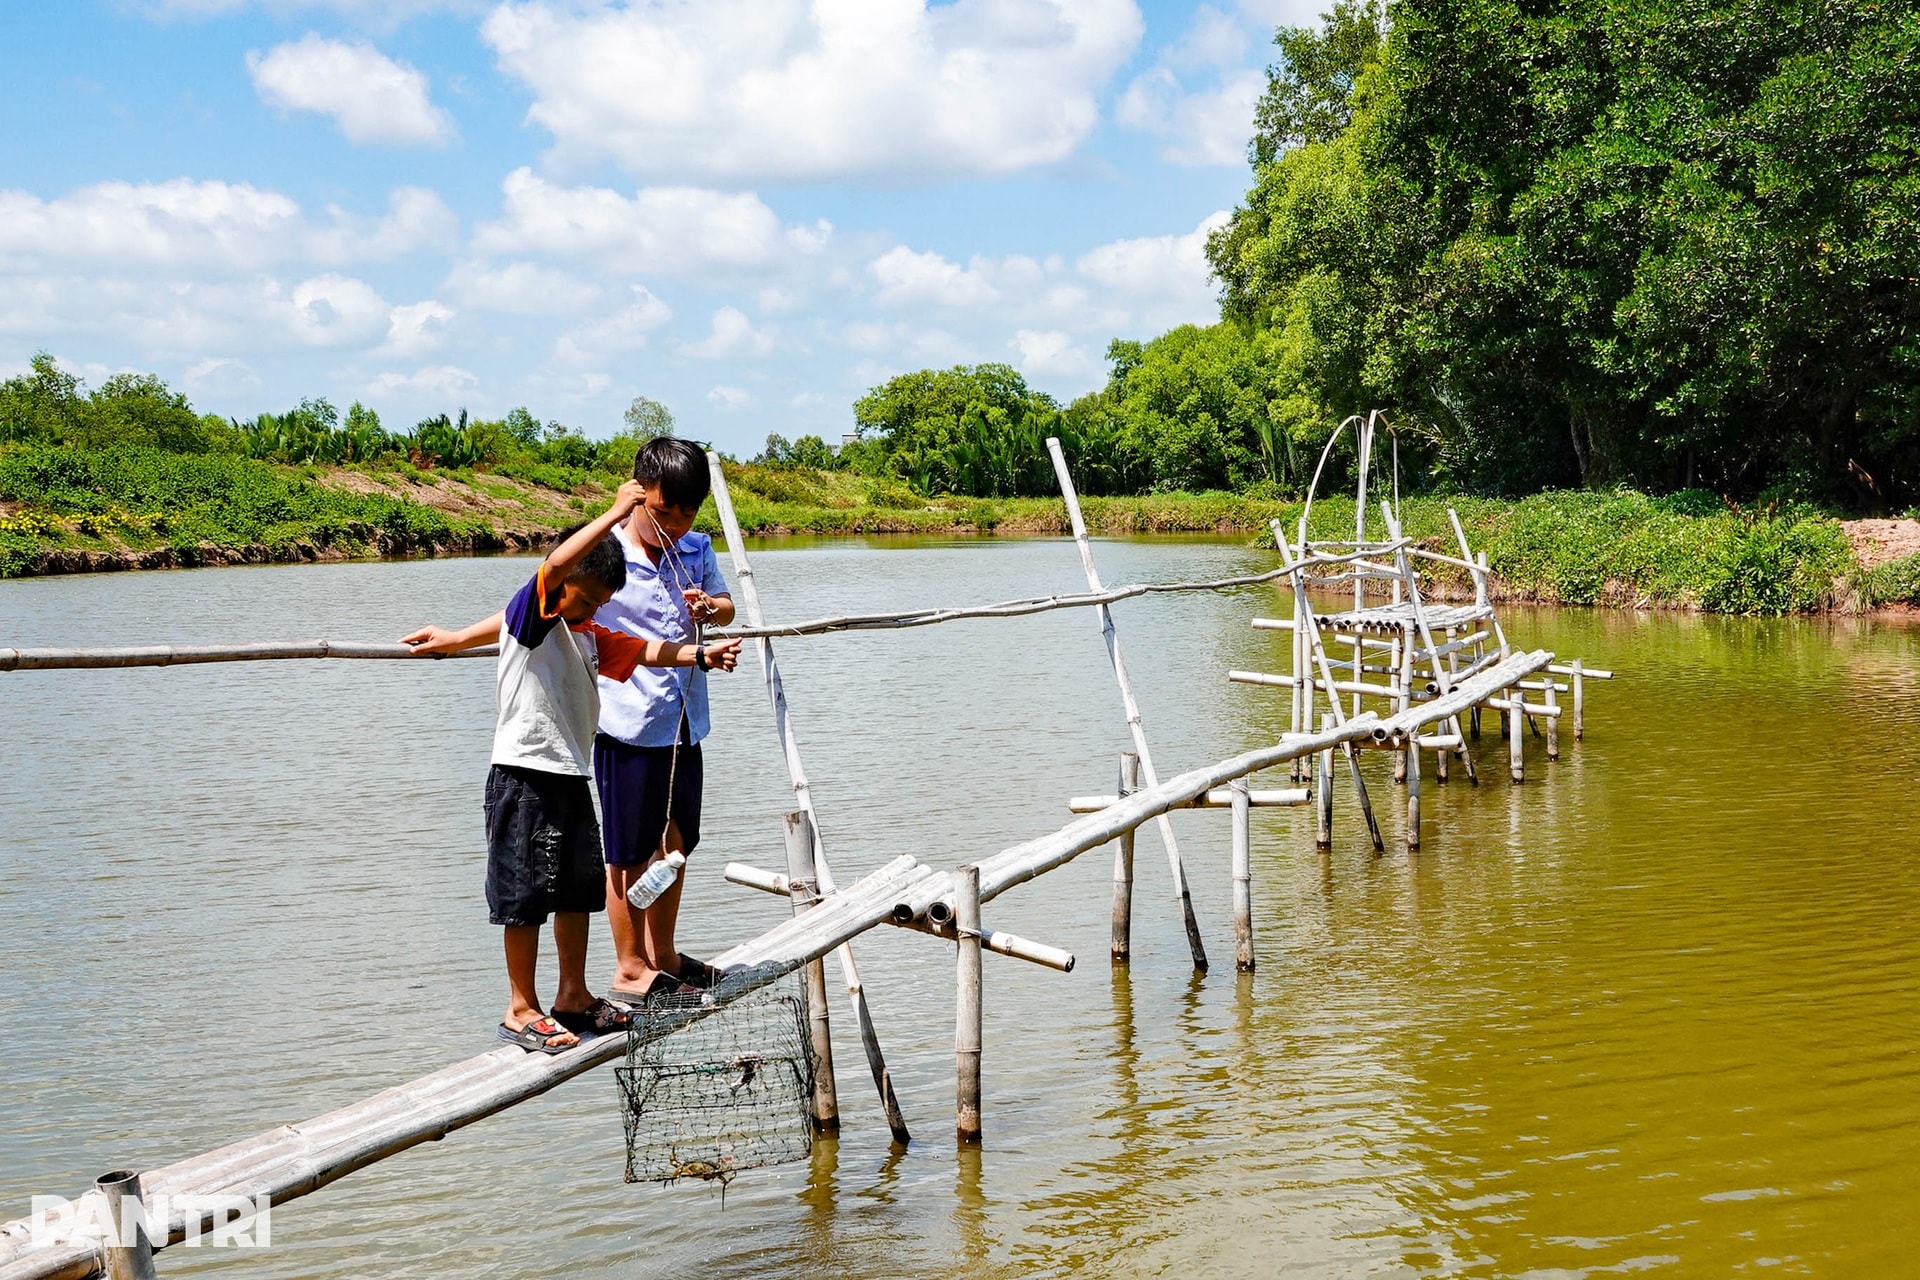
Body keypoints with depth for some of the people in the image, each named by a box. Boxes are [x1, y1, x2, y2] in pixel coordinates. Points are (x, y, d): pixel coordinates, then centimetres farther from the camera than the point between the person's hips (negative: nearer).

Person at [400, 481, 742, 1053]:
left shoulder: (589, 635, 18)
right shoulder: (529, 612, -9)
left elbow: (641, 650, 14)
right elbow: (557, 562, -24)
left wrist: (700, 654, -2)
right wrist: (616, 513, -22)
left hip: (571, 777, 9)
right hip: (525, 778, -9)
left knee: (579, 891, 15)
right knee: (527, 897, -2)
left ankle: (573, 996, 27)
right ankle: (521, 1011, 7)